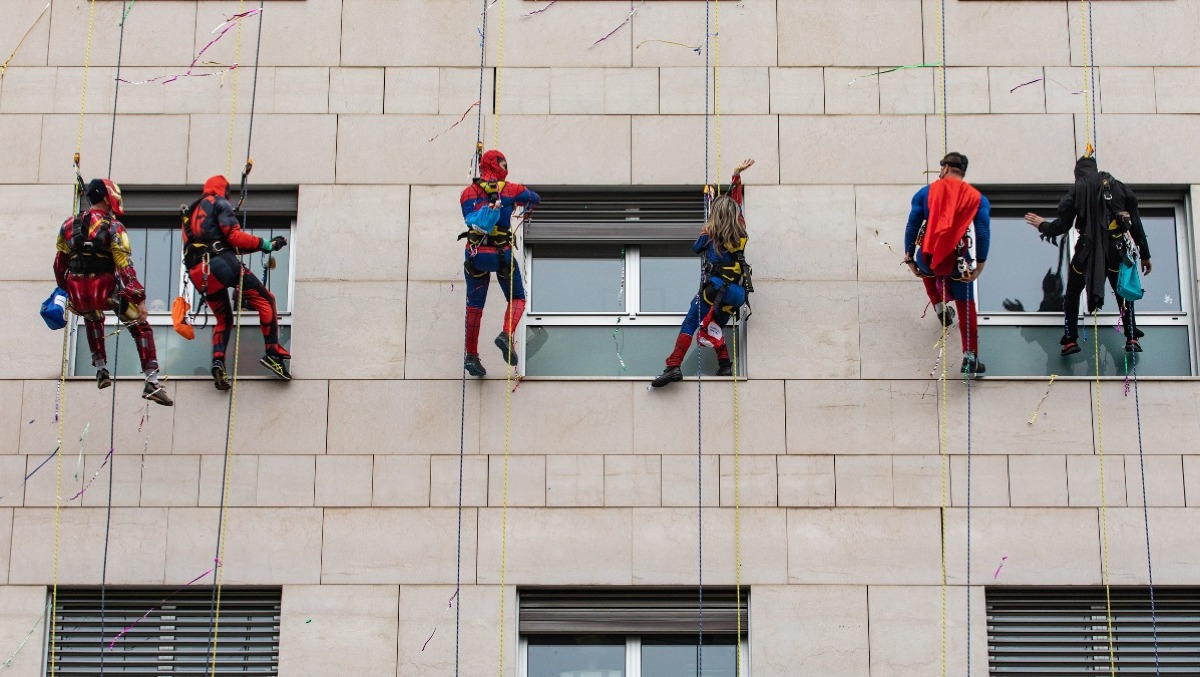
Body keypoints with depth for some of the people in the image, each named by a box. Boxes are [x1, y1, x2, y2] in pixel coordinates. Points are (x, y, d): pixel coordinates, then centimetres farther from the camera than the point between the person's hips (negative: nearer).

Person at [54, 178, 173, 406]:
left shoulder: (68, 226, 8)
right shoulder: (113, 227, -8)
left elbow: (60, 264, 16)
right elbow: (125, 267, -14)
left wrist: (66, 292, 30)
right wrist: (139, 298, -12)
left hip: (78, 294, 5)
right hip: (106, 291, -5)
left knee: (93, 319, 39)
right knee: (141, 328, 10)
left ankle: (101, 370, 39)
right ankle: (151, 382, -2)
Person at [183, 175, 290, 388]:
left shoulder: (192, 212, 32)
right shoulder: (219, 203, 8)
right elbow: (234, 236, -6)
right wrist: (265, 244, 2)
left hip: (198, 273, 8)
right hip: (221, 263, -8)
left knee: (223, 319, 18)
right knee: (265, 300, -4)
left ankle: (218, 361, -4)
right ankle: (272, 353, -15)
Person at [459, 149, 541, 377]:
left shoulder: (468, 193, 1)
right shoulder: (510, 189, 0)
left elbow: (470, 219, -8)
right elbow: (534, 198, 18)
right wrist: (527, 207, 38)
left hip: (474, 254, 2)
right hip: (501, 253, -2)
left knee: (474, 305, 12)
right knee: (517, 298, 14)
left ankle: (470, 354, 9)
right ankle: (507, 335, -13)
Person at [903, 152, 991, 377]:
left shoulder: (925, 192, 2)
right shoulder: (977, 198, 4)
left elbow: (912, 227, 1)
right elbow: (984, 233, -2)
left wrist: (909, 259, 8)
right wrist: (980, 264, 4)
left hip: (927, 258, 1)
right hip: (958, 261, -1)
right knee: (967, 307, 12)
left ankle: (940, 307, 30)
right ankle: (970, 358, 8)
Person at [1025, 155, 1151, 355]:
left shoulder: (1077, 191, 2)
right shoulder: (1120, 188, 8)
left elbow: (1062, 225, 0)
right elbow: (1135, 224, 8)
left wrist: (1042, 225, 20)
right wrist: (1145, 255, 14)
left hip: (1087, 250, -1)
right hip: (1116, 250, 2)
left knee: (1072, 293, 15)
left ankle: (1070, 340, 6)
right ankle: (1131, 339, 9)